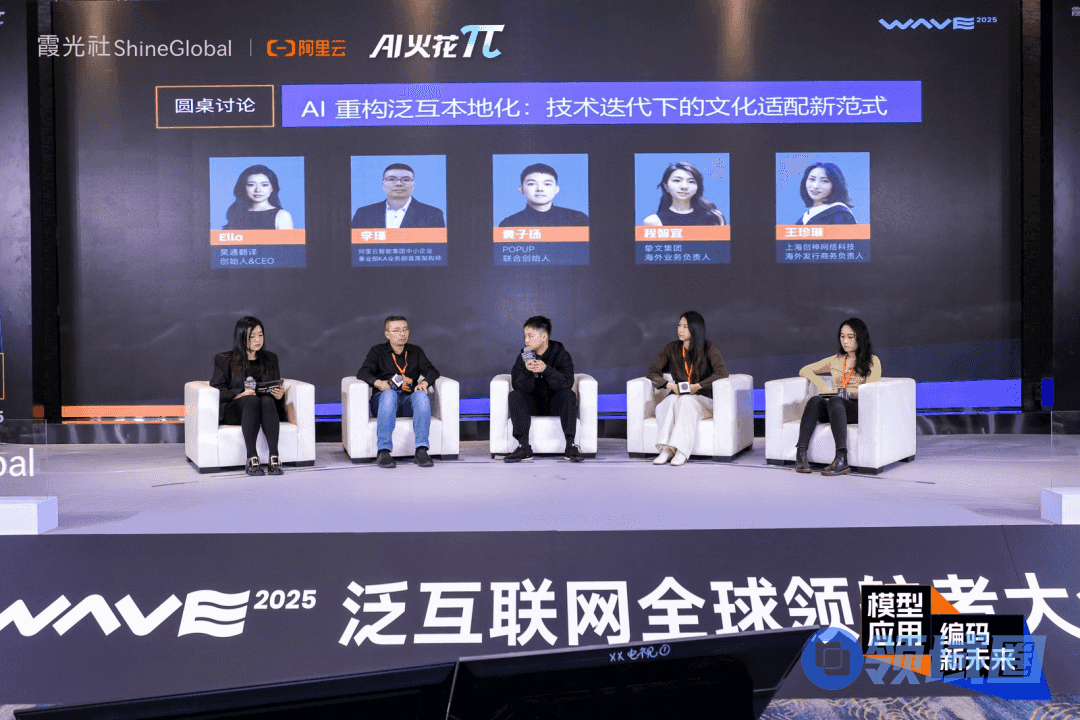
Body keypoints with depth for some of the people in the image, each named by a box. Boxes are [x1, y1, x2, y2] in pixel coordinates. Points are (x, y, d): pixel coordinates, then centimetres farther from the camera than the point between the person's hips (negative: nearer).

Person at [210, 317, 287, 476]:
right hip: (233, 411, -2)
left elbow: (277, 388, 20)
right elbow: (217, 390, 0)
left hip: (267, 407, 2)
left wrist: (280, 393, -5)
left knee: (267, 400, -35)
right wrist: (242, 394, -18)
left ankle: (274, 458, -45)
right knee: (252, 400, -38)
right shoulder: (225, 360, 9)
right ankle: (252, 459, -44)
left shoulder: (270, 358, 19)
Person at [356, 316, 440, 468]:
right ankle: (384, 452, -45)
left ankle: (421, 450, -41)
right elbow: (362, 373, 1)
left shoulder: (415, 351, 23)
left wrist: (425, 382, -13)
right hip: (383, 400, -2)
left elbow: (432, 371, 11)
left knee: (422, 396, -34)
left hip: (408, 401, 2)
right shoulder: (377, 351, 16)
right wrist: (378, 382, -21)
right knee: (390, 393, -38)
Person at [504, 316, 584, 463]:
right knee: (515, 395, -25)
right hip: (532, 405, 2)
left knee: (568, 394, -31)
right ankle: (524, 447, -29)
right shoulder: (524, 356, -4)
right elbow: (518, 386, -16)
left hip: (555, 404, -2)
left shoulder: (561, 355, -9)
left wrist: (546, 369, -41)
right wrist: (527, 371, -36)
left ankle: (570, 446, -31)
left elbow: (566, 383, -26)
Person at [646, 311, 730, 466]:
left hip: (702, 400, -2)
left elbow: (722, 372, -13)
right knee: (671, 400, -34)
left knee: (685, 401, -37)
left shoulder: (707, 348, 0)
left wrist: (698, 386, -21)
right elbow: (651, 372, 5)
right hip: (678, 398, 3)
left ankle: (681, 451, -44)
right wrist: (670, 385, -12)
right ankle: (666, 449, -44)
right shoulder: (671, 348, 8)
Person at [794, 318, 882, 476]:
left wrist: (849, 393, -20)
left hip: (860, 409, -3)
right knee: (815, 400, -33)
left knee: (835, 401, -39)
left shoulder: (872, 361, 13)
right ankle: (801, 454, -47)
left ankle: (841, 460, -52)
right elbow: (804, 370, 28)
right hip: (832, 409, 4)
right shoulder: (836, 360, 25)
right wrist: (819, 382, 8)